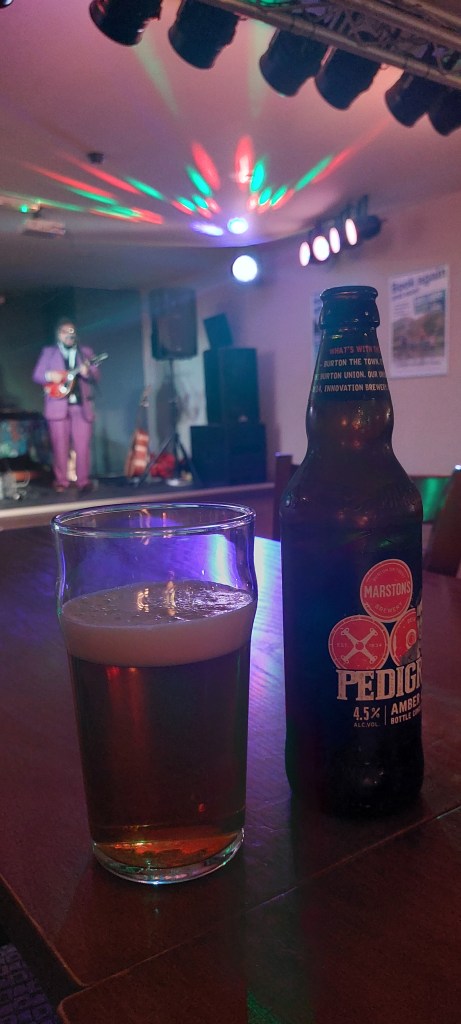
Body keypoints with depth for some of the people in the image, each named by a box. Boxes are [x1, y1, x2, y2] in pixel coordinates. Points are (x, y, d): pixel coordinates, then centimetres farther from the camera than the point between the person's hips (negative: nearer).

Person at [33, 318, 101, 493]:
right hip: (58, 405, -1)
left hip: (82, 406, 1)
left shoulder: (86, 351, 13)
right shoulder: (48, 352, 10)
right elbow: (36, 375, 6)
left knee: (83, 445, -4)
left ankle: (84, 481, 1)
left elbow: (96, 376, 6)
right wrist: (49, 376, -14)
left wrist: (88, 372, -16)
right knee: (60, 446, 1)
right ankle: (61, 481, 9)